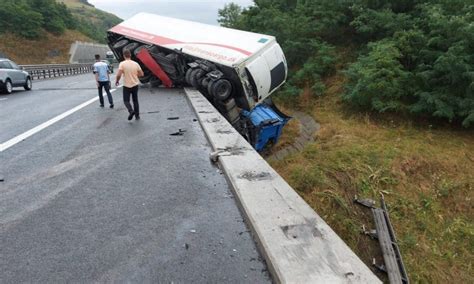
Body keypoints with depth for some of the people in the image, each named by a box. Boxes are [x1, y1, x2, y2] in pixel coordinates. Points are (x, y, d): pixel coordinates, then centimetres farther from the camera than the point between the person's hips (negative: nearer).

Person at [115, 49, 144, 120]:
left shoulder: (122, 64, -11)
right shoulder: (135, 64, -1)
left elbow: (119, 74, -19)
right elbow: (141, 74, 3)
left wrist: (117, 81, 0)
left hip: (127, 86, -3)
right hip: (135, 85, 3)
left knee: (126, 100, 8)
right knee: (135, 100, 14)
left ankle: (131, 111, -18)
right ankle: (137, 115, 16)